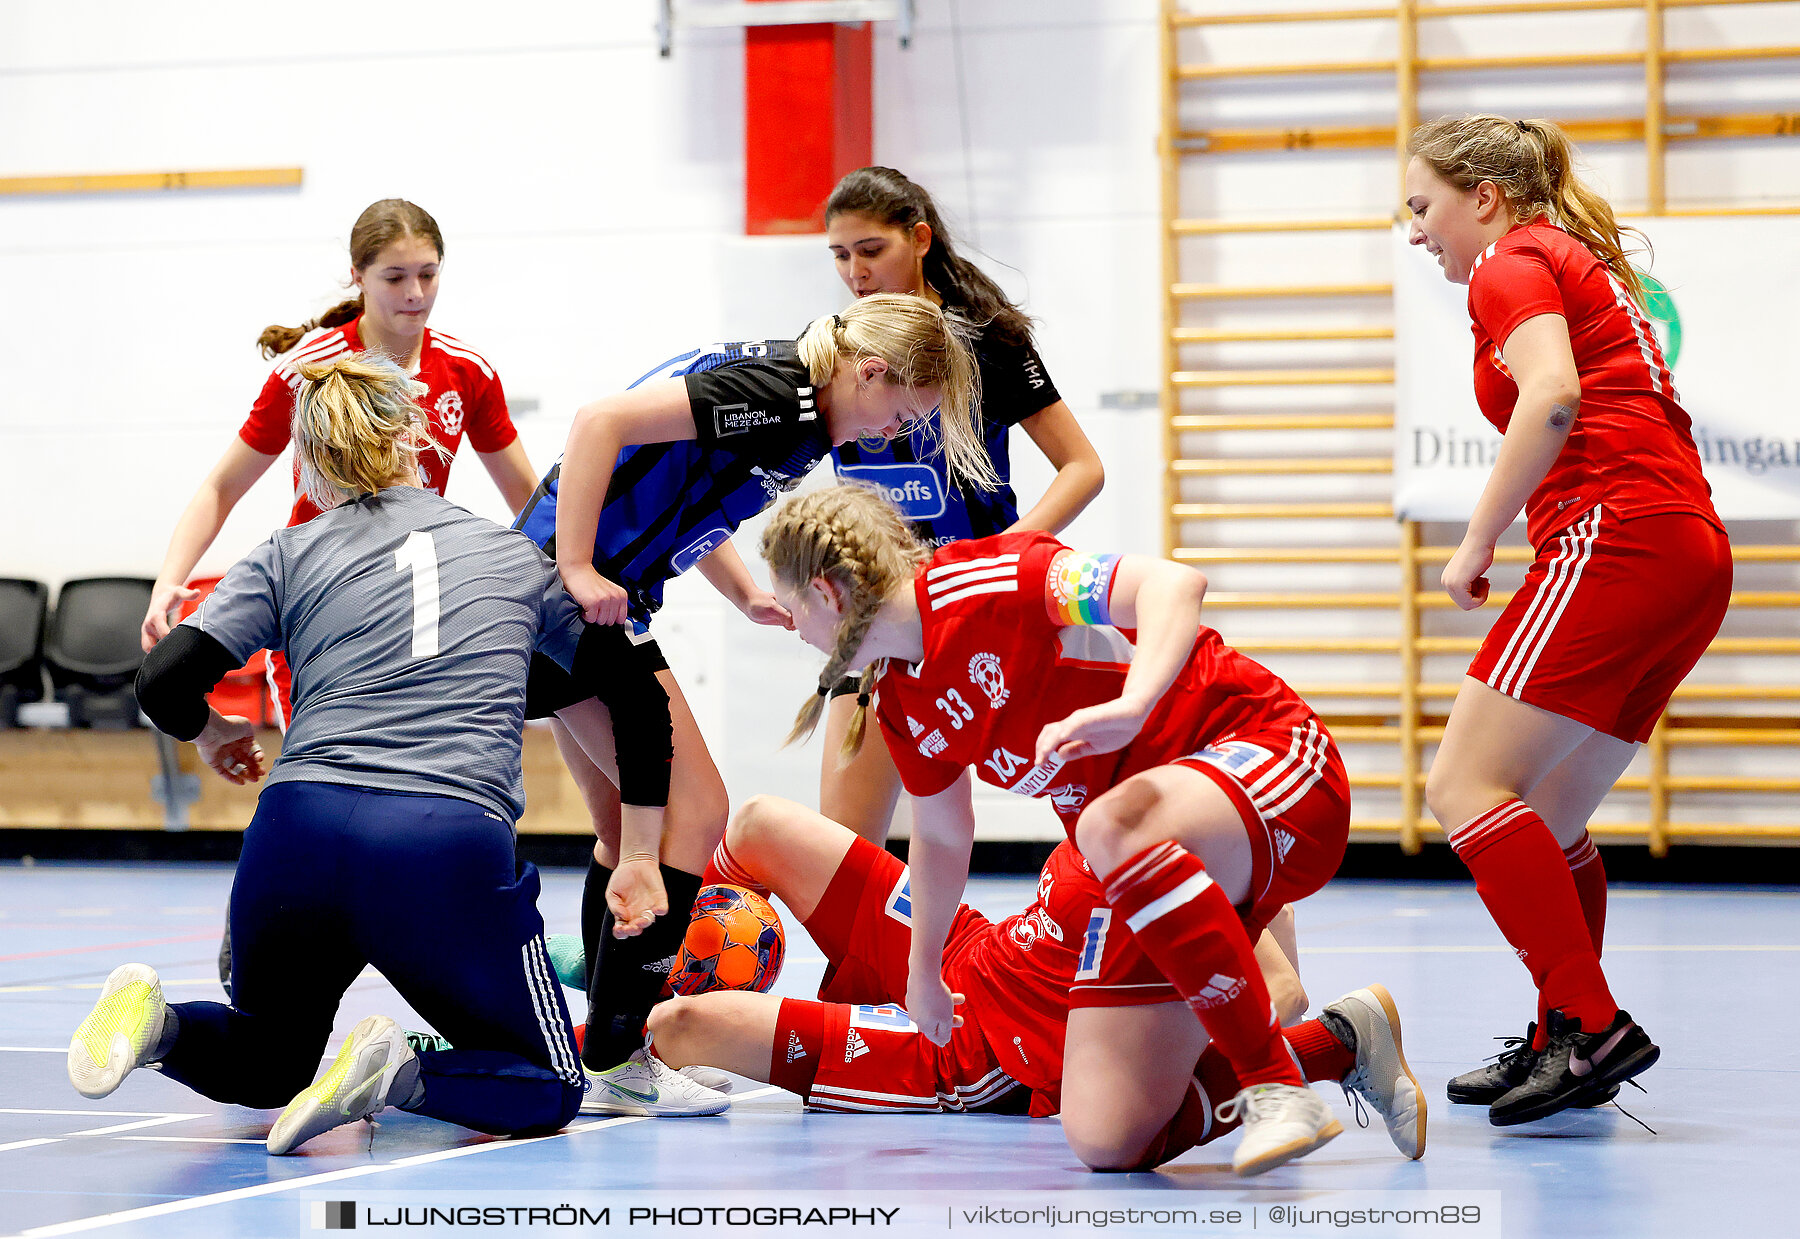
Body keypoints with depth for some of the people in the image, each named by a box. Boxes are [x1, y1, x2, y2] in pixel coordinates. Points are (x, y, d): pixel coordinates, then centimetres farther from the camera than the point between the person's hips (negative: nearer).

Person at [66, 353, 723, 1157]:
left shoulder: (290, 556, 14)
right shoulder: (514, 557, 19)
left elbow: (165, 684, 3)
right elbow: (640, 699, 20)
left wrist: (211, 731, 26)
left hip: (297, 840, 2)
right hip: (452, 852, -2)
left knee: (272, 1064, 28)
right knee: (549, 1089, 17)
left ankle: (157, 1021, -4)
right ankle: (400, 1073, -14)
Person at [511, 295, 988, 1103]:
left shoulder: (794, 410, 13)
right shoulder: (774, 392, -18)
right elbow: (601, 423, -25)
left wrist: (748, 595, 11)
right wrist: (577, 573, -26)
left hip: (600, 599, 10)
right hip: (578, 596, -10)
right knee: (695, 810, -9)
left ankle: (610, 1045, 22)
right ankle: (613, 1060, -7)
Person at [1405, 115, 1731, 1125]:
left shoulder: (1514, 264, 0)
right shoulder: (1589, 264, 28)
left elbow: (1554, 398, -18)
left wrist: (1476, 546, -13)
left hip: (1615, 536, -10)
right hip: (1696, 550, 10)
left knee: (1468, 787, -12)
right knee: (1547, 820, 15)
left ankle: (1593, 1026, -19)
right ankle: (1563, 1045, 16)